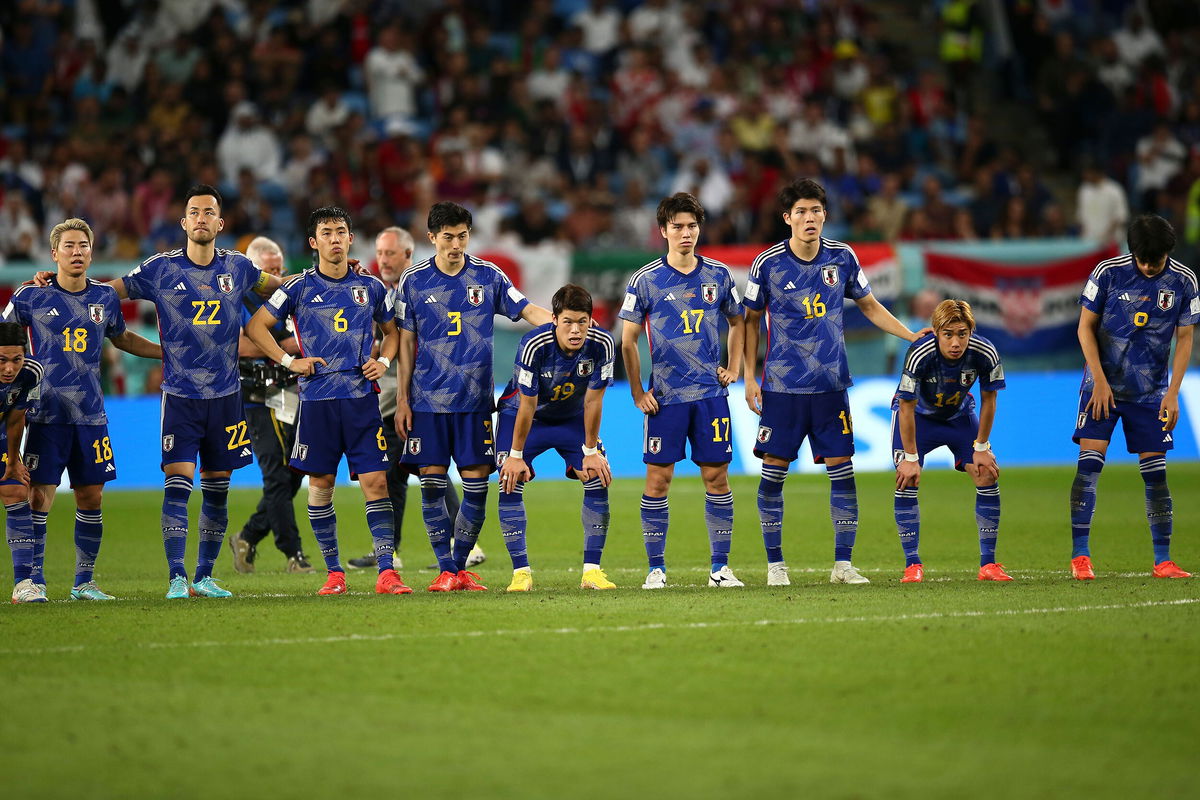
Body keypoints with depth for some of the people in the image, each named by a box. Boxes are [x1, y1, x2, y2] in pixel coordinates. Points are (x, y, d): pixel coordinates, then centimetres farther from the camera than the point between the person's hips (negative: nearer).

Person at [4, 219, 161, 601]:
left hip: (90, 415, 3)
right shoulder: (31, 296, -1)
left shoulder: (105, 297, 8)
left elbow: (122, 338, 26)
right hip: (46, 414, -3)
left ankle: (84, 582, 15)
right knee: (39, 497, -8)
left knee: (91, 498, 4)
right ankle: (34, 580, 3)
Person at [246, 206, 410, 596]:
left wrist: (384, 360, 5)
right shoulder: (299, 287, 2)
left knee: (375, 482, -6)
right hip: (317, 399, -1)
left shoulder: (371, 287, 9)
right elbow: (255, 326, 6)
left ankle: (386, 572, -8)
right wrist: (289, 361, -3)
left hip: (362, 398, 1)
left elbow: (392, 330, 23)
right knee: (320, 485, 2)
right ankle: (334, 573, 11)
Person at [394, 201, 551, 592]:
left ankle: (461, 566, 10)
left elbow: (527, 310, 7)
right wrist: (402, 399, 3)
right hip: (427, 399, -1)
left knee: (476, 484, -2)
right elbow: (406, 342, 6)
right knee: (432, 484, -3)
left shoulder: (488, 277, 5)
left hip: (475, 399, 1)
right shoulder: (413, 281, 3)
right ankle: (445, 570, 5)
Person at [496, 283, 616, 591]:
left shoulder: (602, 344, -26)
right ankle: (521, 572, -9)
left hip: (572, 418, 3)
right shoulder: (534, 345, -33)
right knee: (511, 482, -16)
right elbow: (527, 405, -25)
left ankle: (592, 570, -4)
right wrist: (516, 456, -18)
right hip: (521, 413, -2)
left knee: (598, 480, -11)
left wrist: (591, 451, -10)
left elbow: (593, 401, -15)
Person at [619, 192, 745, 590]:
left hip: (711, 393, 2)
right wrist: (637, 392, -1)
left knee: (717, 478, 1)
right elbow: (628, 339, 3)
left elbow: (736, 321, 22)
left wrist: (733, 369, 11)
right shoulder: (646, 280, -2)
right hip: (665, 396, -2)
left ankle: (720, 568, 9)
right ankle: (656, 569, 5)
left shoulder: (718, 275, 6)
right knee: (658, 479, -3)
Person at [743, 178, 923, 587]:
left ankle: (843, 564, 6)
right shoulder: (768, 263, -5)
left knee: (842, 470, -1)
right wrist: (750, 377, 1)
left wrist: (912, 336, 7)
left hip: (831, 385, 2)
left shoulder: (842, 258, 1)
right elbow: (751, 320, 6)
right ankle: (775, 564, 11)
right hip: (782, 386, -2)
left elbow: (869, 306, 16)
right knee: (773, 472, -1)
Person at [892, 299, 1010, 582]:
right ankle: (913, 565, -9)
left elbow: (988, 399, -11)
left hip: (959, 415, 3)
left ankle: (988, 564, -1)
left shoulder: (985, 354, -28)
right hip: (918, 414, -3)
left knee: (988, 475, -9)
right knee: (906, 479, -18)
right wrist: (911, 458, -23)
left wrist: (981, 448, -8)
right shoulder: (919, 355, -37)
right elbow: (907, 407, -27)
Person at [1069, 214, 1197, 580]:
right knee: (1089, 463, -11)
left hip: (1151, 392, 2)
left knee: (1156, 472, 1)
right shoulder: (1108, 272, -10)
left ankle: (1163, 560, 7)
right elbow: (1086, 327, -2)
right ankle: (1080, 556, -8)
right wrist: (1100, 381, -8)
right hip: (1103, 384, -2)